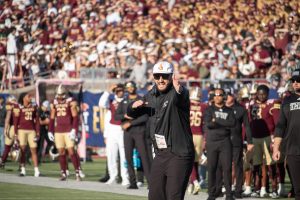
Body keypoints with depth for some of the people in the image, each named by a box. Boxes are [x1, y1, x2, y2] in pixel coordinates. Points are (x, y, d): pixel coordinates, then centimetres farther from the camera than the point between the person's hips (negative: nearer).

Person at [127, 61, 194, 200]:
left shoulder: (177, 93, -13)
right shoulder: (151, 96, 10)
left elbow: (180, 98, -38)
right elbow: (132, 114, 20)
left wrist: (179, 91, -63)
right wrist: (134, 106, -4)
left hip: (179, 154, -8)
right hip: (160, 155, 8)